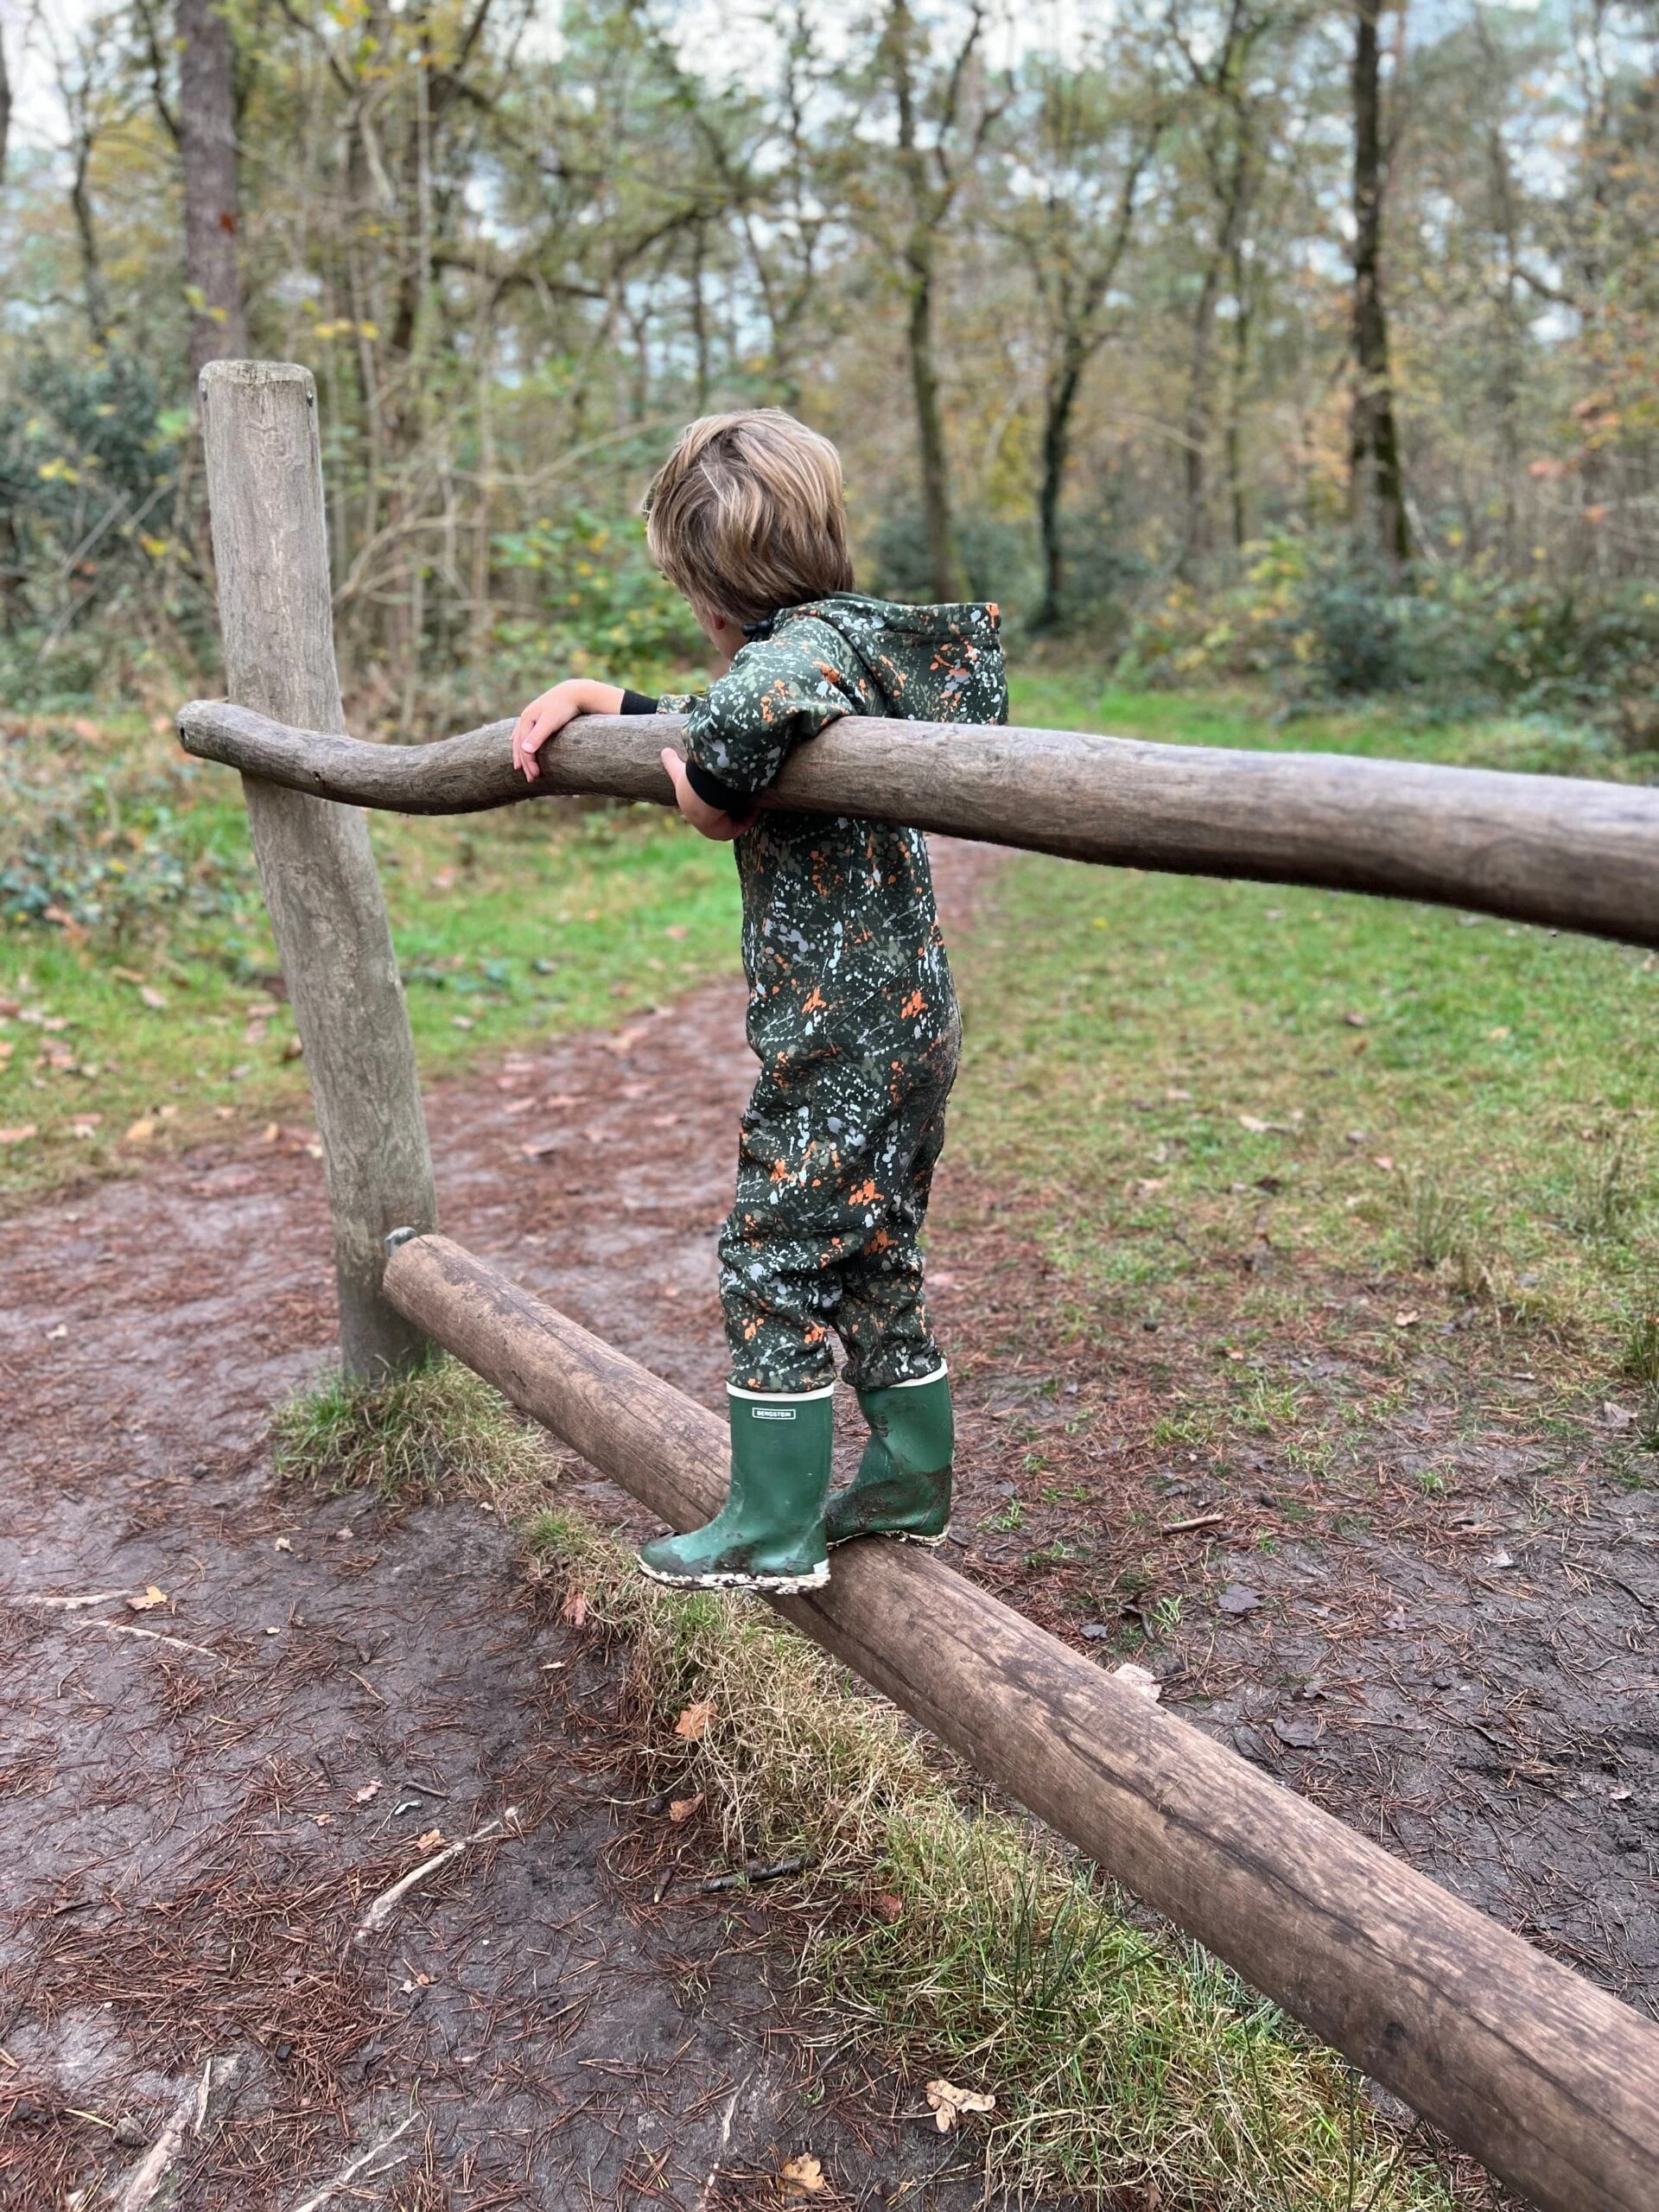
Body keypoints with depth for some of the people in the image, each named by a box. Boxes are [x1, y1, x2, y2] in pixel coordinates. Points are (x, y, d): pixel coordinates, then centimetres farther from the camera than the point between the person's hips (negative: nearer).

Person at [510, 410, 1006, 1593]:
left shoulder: (808, 645, -17)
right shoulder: (854, 639, 13)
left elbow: (742, 710, -43)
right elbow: (711, 725, 26)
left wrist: (711, 799, -24)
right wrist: (588, 694, 21)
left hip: (839, 1037, -10)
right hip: (910, 1020, 10)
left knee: (775, 1263, 2)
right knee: (875, 1260, 19)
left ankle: (775, 1531, 14)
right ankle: (911, 1481, 32)